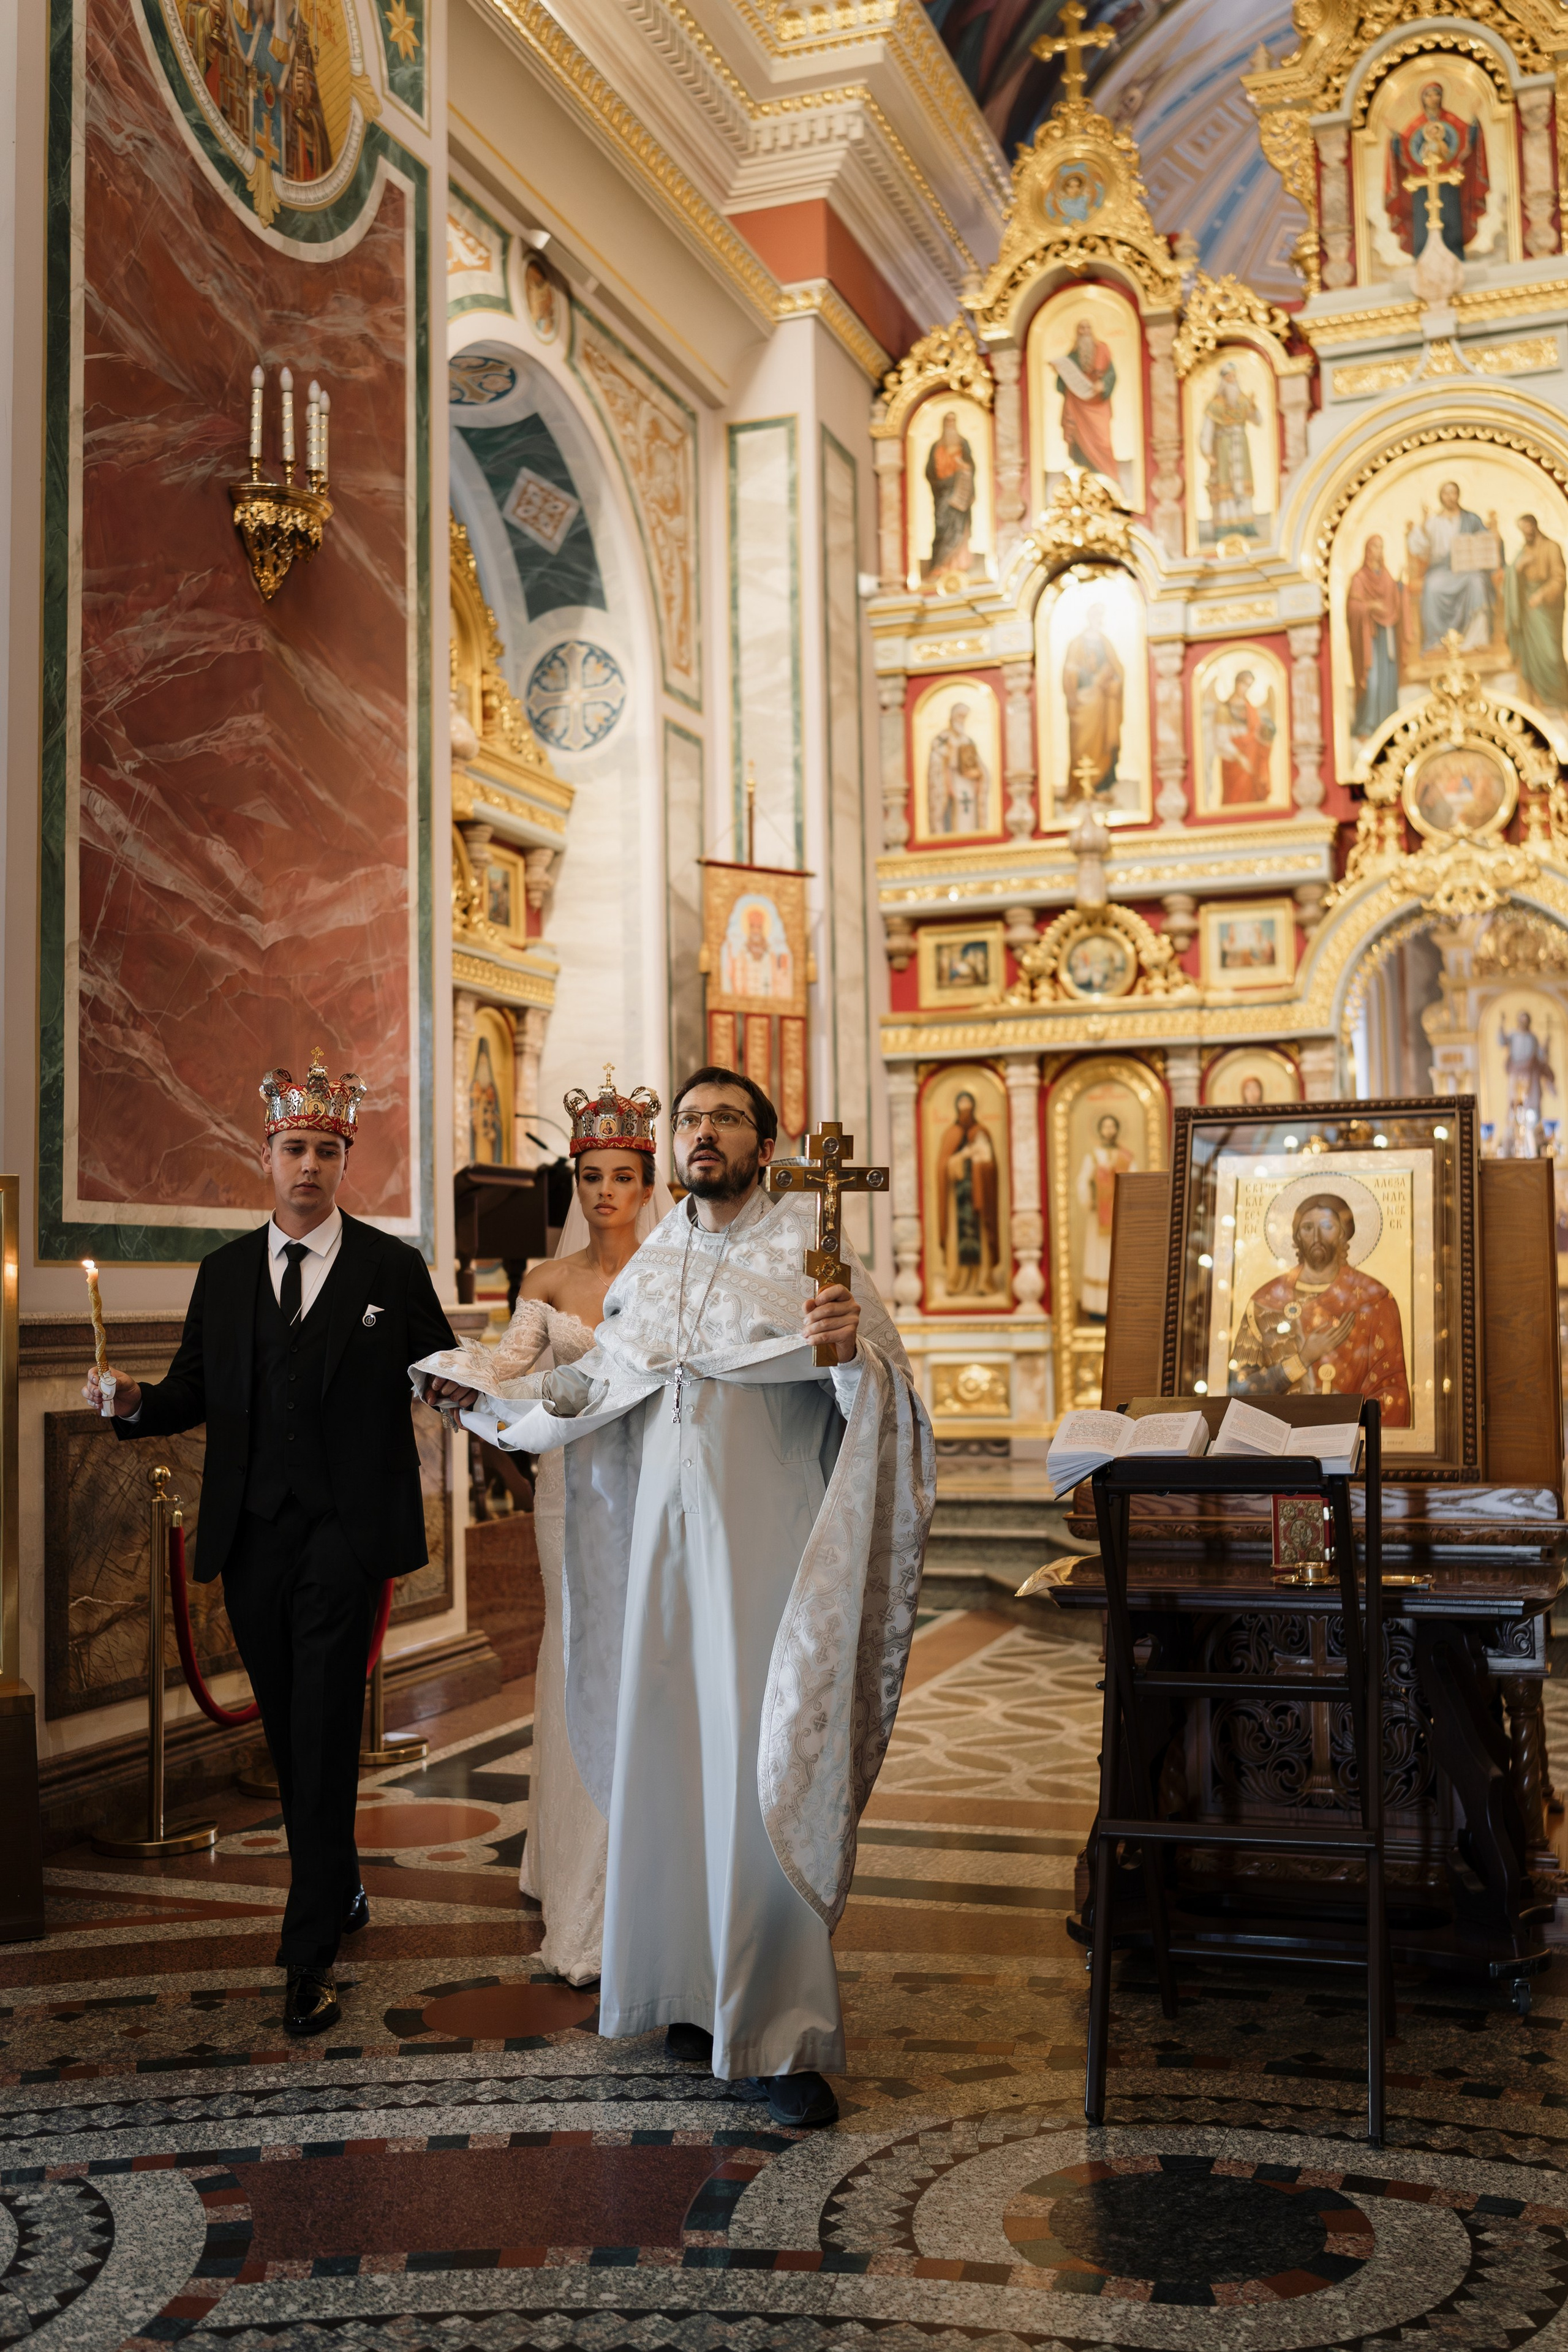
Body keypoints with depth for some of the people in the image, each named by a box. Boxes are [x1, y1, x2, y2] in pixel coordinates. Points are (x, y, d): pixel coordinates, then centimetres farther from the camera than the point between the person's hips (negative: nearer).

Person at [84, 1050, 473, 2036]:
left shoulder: (392, 1267, 2)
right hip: (251, 1534, 4)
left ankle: (311, 1951, 0)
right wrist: (136, 1400, -11)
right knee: (289, 1734, 14)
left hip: (344, 1532, -4)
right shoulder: (225, 1273, 11)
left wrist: (469, 1390, -22)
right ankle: (339, 1891, 34)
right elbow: (194, 1393, 10)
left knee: (324, 1738, -7)